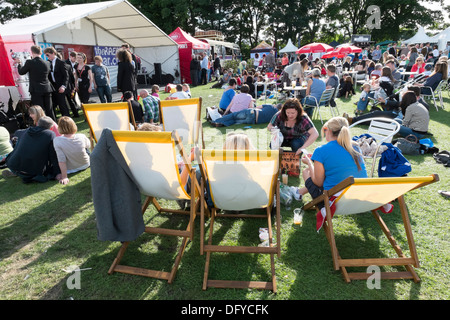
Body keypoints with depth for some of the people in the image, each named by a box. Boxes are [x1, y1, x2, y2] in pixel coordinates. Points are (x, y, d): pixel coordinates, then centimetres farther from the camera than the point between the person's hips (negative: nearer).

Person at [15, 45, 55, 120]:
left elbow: (21, 72, 4)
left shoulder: (29, 62, -9)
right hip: (47, 89, 4)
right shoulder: (47, 63, 2)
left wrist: (18, 63, 23)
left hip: (36, 90, -4)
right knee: (49, 110, 10)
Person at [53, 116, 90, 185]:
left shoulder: (57, 141, -25)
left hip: (70, 170, -2)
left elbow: (61, 160, -25)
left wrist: (64, 177, -20)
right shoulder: (82, 137, -20)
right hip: (85, 165, 2)